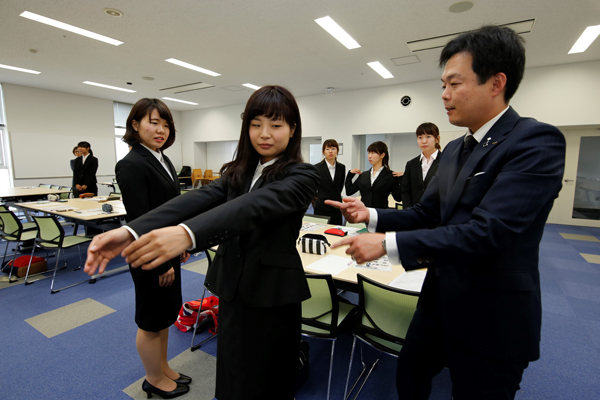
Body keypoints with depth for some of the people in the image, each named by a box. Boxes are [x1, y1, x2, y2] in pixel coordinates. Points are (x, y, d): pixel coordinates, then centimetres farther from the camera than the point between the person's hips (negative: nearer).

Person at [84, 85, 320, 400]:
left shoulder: (303, 175, -12)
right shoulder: (239, 171, 4)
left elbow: (256, 205, -32)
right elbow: (198, 198, -13)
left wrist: (187, 234, -47)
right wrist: (132, 231, -28)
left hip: (272, 293, -4)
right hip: (232, 287, 5)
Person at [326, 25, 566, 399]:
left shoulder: (537, 141, -18)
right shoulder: (455, 149, 7)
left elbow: (487, 231, -28)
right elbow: (426, 214, 6)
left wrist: (388, 242, -29)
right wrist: (371, 214, -9)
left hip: (492, 317, -7)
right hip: (439, 299, 7)